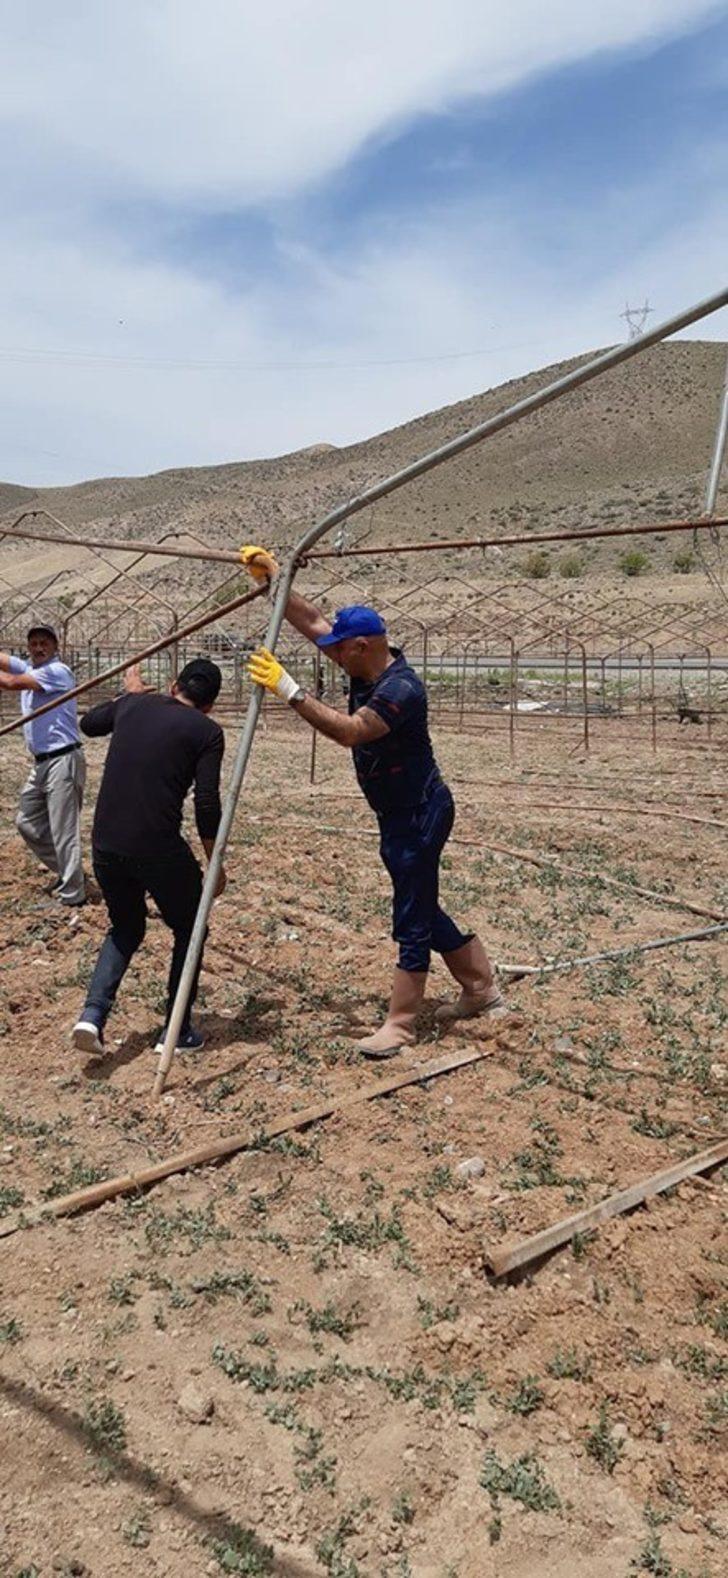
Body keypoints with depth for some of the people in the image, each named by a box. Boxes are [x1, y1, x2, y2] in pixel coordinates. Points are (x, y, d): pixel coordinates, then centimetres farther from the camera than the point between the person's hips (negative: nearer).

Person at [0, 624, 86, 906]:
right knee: (27, 823, 16)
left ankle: (71, 894, 2)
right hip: (41, 763, 10)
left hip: (63, 761, -9)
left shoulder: (57, 671, -12)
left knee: (63, 831, -6)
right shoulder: (29, 669, 14)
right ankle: (67, 871, 28)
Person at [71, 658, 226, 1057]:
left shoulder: (133, 704, 12)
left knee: (126, 928, 26)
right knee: (188, 931, 19)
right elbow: (206, 803, -8)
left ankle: (93, 1015, 8)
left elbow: (88, 723, 33)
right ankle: (178, 1032, 21)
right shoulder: (206, 731, -1)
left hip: (105, 844, 5)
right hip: (157, 848, -5)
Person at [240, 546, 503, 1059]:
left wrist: (289, 690, -35)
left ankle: (400, 1024, 7)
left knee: (413, 920, -2)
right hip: (399, 815, 10)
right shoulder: (366, 667, 2)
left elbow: (348, 731, -36)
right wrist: (273, 578, 3)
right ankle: (482, 990, 32)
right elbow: (312, 622, 8)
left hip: (420, 815, -10)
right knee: (421, 910, 19)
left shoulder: (402, 688, -25)